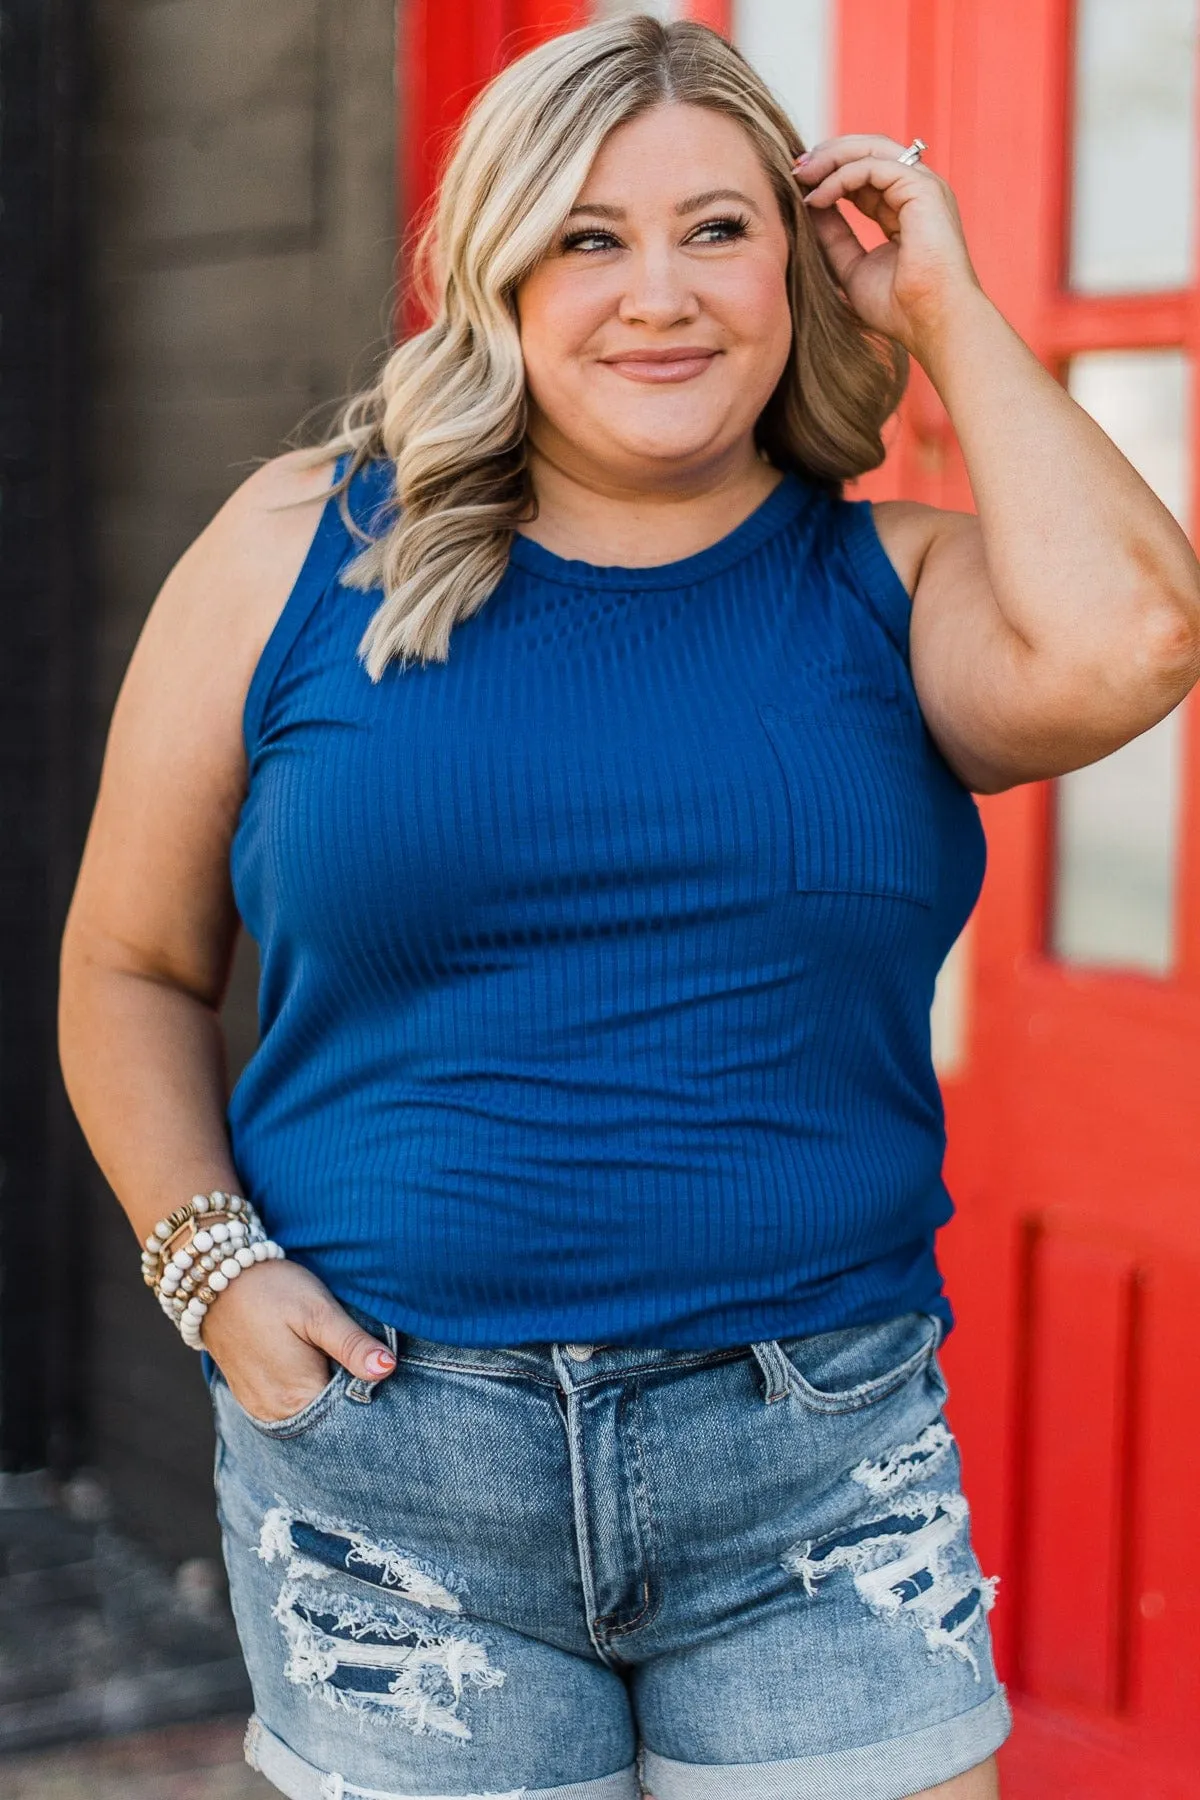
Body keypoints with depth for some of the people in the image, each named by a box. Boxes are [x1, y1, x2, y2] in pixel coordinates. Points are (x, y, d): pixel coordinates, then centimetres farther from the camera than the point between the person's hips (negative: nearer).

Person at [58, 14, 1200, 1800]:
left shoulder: (893, 586, 4)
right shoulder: (303, 552, 3)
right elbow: (132, 970, 9)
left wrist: (950, 313, -6)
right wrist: (217, 1268, -5)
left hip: (822, 1470, 1)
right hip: (394, 1485, 0)